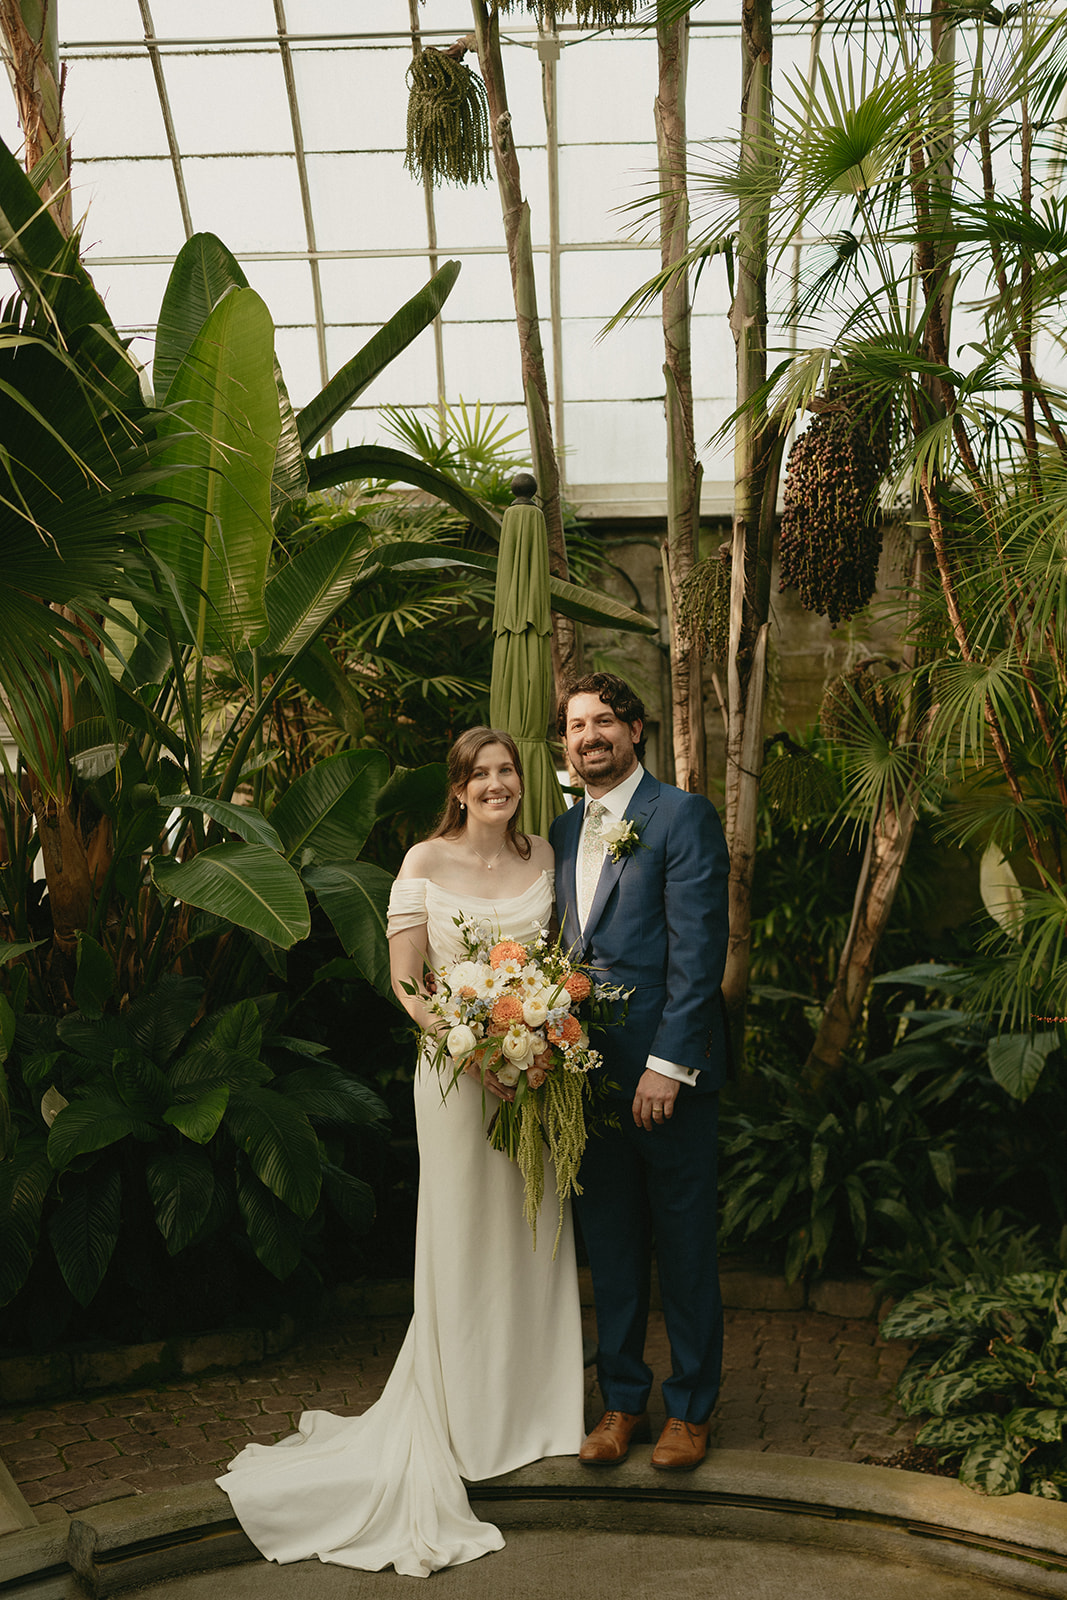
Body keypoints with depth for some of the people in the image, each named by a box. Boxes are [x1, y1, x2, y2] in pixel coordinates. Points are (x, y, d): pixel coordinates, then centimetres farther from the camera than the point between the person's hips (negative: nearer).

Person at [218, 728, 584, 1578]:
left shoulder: (544, 855, 4)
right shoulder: (426, 863, -7)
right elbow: (407, 982, -8)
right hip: (457, 1070, -4)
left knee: (534, 1235, 13)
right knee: (464, 1240, 6)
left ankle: (534, 1407, 31)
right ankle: (464, 1423, 23)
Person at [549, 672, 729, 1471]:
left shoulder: (683, 815, -8)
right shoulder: (564, 830, 13)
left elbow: (698, 949, -13)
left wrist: (668, 1063, -18)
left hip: (667, 1070, -6)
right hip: (590, 1071, 6)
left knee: (685, 1244, 8)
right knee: (610, 1243, 15)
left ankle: (691, 1408, 24)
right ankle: (623, 1401, 29)